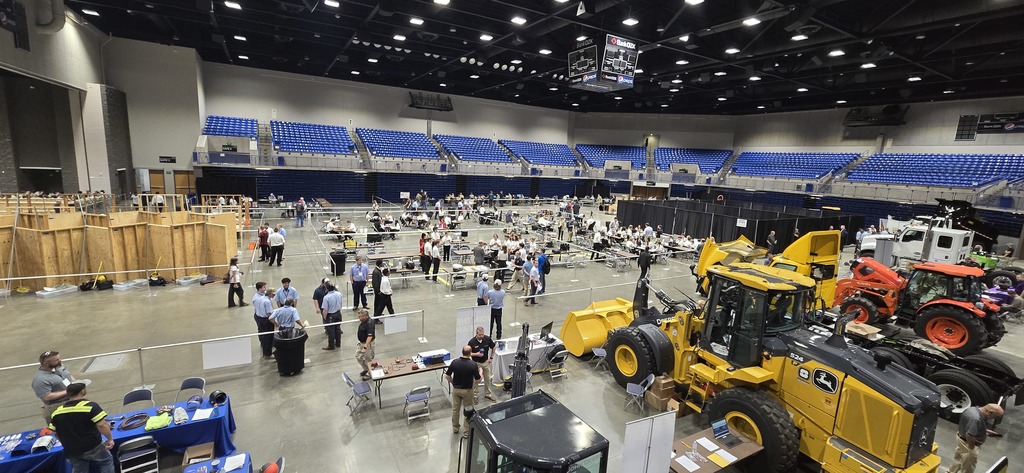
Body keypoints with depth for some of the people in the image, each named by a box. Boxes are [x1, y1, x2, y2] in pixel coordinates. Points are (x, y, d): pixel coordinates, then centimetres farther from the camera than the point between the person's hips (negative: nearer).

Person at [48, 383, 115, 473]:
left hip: (72, 451, 5)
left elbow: (55, 432, 9)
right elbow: (101, 425, -25)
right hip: (92, 447, -5)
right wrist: (110, 439, -12)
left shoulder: (57, 412, 0)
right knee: (106, 462, 18)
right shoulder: (90, 406, -20)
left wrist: (66, 443, 25)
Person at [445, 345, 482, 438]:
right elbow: (478, 379, -12)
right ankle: (467, 432, 21)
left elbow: (447, 376, -6)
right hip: (467, 390, -3)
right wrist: (480, 372, 8)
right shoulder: (473, 365, -22)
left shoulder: (454, 362, -14)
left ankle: (455, 428, 37)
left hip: (456, 389, 3)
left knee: (455, 409, 21)